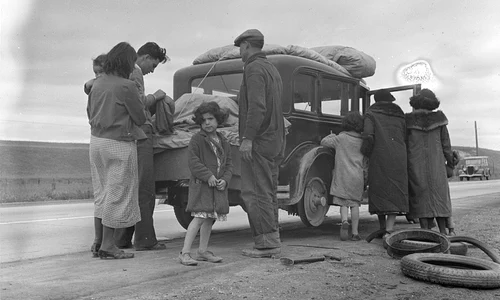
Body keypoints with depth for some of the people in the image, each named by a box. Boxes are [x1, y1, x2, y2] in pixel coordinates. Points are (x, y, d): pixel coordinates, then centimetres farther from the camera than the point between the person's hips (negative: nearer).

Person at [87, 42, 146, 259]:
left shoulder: (98, 83, 7)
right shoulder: (126, 86, -16)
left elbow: (90, 112, 17)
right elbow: (140, 118, -9)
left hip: (96, 141, 7)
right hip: (119, 145, -7)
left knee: (101, 191, 17)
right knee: (117, 192, 3)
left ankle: (98, 240, 23)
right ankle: (107, 245, 8)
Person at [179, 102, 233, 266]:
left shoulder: (223, 142, 13)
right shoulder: (197, 140, -4)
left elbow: (228, 164, 13)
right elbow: (193, 161, -12)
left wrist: (225, 179, -4)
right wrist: (208, 176, -18)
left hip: (218, 186, 6)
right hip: (201, 185, -6)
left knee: (210, 219, 12)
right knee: (199, 217, -13)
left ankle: (203, 251, 23)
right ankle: (185, 252, -9)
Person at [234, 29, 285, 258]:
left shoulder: (254, 68, -9)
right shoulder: (272, 69, 22)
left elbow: (257, 106, -21)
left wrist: (247, 138, -23)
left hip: (258, 142, -10)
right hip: (274, 141, 10)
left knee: (255, 193, -7)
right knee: (268, 193, 11)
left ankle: (267, 243, -7)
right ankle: (271, 241, 15)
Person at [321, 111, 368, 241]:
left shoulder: (340, 138, -2)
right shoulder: (362, 142, 4)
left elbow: (324, 142, 7)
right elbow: (366, 162, 10)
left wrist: (332, 135, 25)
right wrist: (365, 174, 22)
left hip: (342, 175, -1)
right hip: (357, 177, 2)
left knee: (343, 202, 6)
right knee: (355, 204, 7)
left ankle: (344, 221, -22)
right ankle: (355, 233, 6)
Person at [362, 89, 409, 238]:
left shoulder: (371, 114, 5)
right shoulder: (400, 116, 16)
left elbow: (368, 136, -10)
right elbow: (407, 139, 11)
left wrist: (365, 152, 5)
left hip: (379, 159, -2)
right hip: (399, 159, 2)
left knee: (379, 192, 12)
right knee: (395, 194, 2)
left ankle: (383, 229, 22)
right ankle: (389, 231, -13)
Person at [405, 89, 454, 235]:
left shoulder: (408, 120, -4)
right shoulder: (438, 118, 2)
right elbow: (446, 142, 5)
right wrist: (450, 161, 16)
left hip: (415, 164, -1)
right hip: (436, 162, 2)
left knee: (421, 195, 4)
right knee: (439, 195, 8)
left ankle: (425, 230, 1)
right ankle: (443, 230, 5)